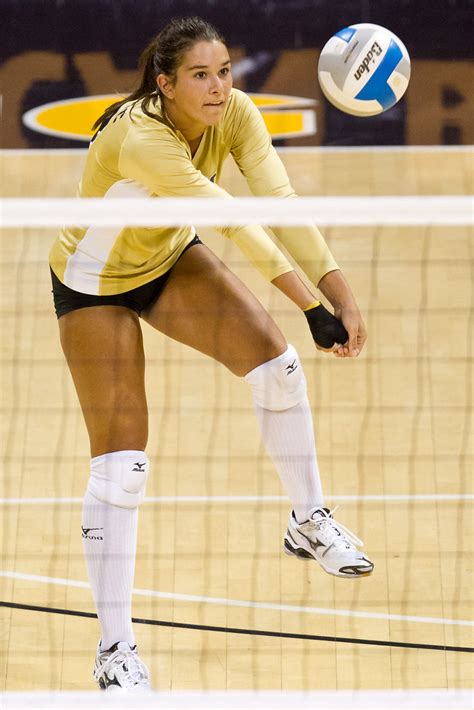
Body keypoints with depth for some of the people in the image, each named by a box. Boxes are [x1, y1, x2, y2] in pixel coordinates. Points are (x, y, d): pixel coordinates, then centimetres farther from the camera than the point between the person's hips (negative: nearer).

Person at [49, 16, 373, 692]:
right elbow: (236, 223, -43)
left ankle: (309, 520, 10)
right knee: (121, 463, -9)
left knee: (276, 360, -13)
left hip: (169, 259, 6)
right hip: (95, 283, -6)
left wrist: (340, 292, -42)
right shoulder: (141, 139, -38)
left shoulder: (235, 113, -20)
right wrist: (310, 304, -45)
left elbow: (282, 202, -31)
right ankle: (115, 649, 1)